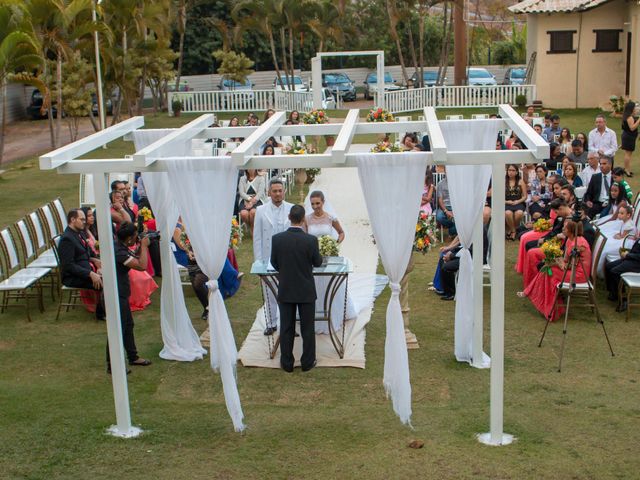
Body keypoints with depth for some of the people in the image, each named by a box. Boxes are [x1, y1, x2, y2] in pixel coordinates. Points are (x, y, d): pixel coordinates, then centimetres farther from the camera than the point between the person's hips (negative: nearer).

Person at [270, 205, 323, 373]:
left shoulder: (277, 238, -11)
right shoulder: (311, 240, -17)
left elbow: (274, 262, 1)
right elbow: (317, 262, -3)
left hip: (285, 290, 2)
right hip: (306, 291, -1)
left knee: (286, 328, 11)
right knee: (307, 328, 11)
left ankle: (287, 363, 19)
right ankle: (307, 362, 19)